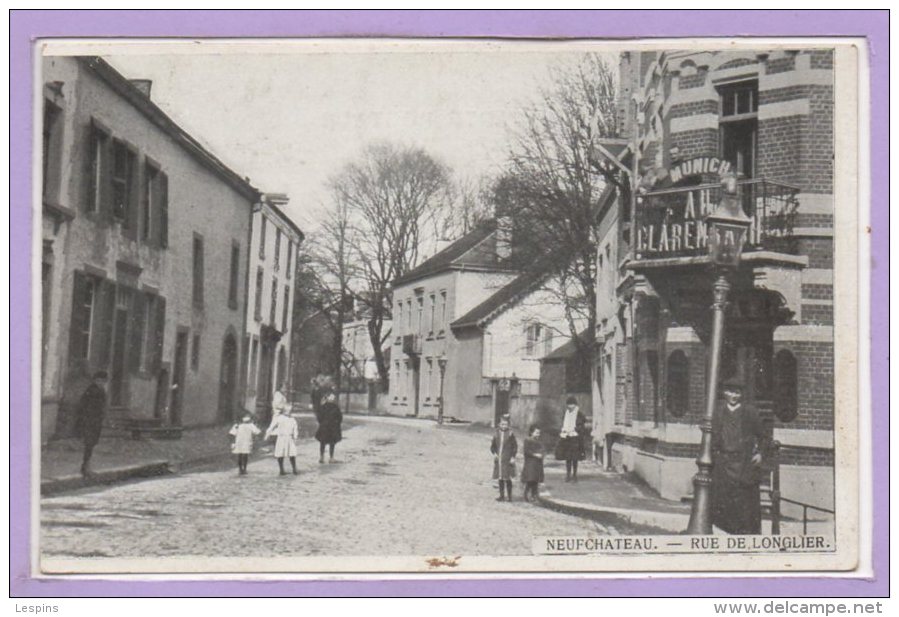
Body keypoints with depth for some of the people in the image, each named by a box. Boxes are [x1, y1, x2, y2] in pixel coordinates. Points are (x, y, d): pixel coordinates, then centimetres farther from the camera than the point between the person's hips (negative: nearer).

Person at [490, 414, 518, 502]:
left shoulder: (510, 434, -6)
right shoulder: (496, 433, 4)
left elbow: (515, 446, -3)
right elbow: (493, 445, 12)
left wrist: (513, 457, -9)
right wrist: (494, 453, -5)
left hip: (507, 459, -4)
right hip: (498, 458, 4)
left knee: (507, 478, -5)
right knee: (500, 478, 9)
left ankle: (509, 496, 3)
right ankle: (502, 495, 18)